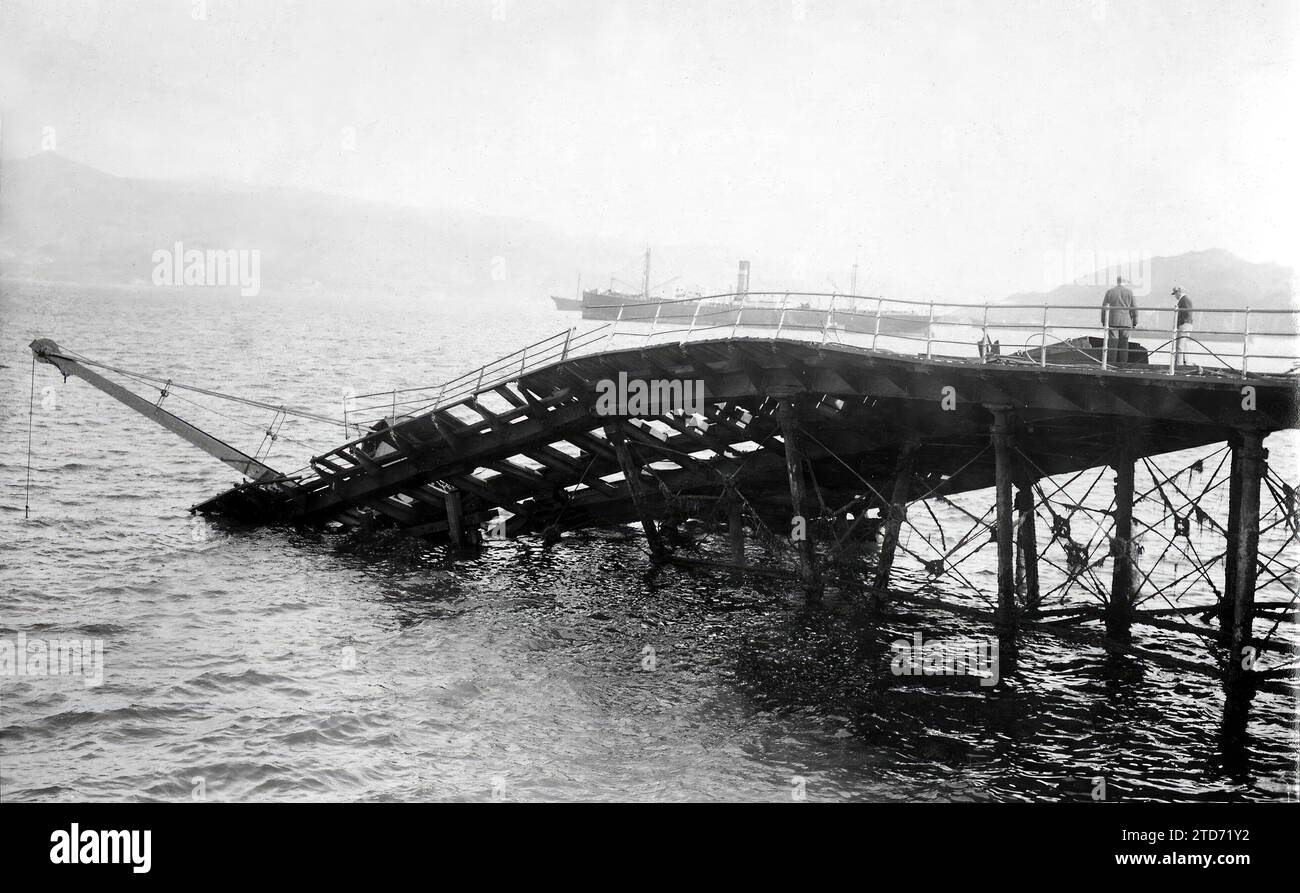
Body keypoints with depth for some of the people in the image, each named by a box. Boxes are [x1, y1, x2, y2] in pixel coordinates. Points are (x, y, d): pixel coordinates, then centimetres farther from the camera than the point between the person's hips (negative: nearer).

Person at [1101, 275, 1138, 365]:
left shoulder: (1110, 292, 1)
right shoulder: (1129, 292, 2)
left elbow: (1104, 307, 3)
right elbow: (1134, 308, 3)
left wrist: (1103, 321, 10)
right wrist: (1135, 322, 8)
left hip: (1113, 321, 0)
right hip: (1126, 322, 0)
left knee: (1113, 342, 0)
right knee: (1124, 343, 4)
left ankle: (1113, 362, -2)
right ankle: (1123, 363, 2)